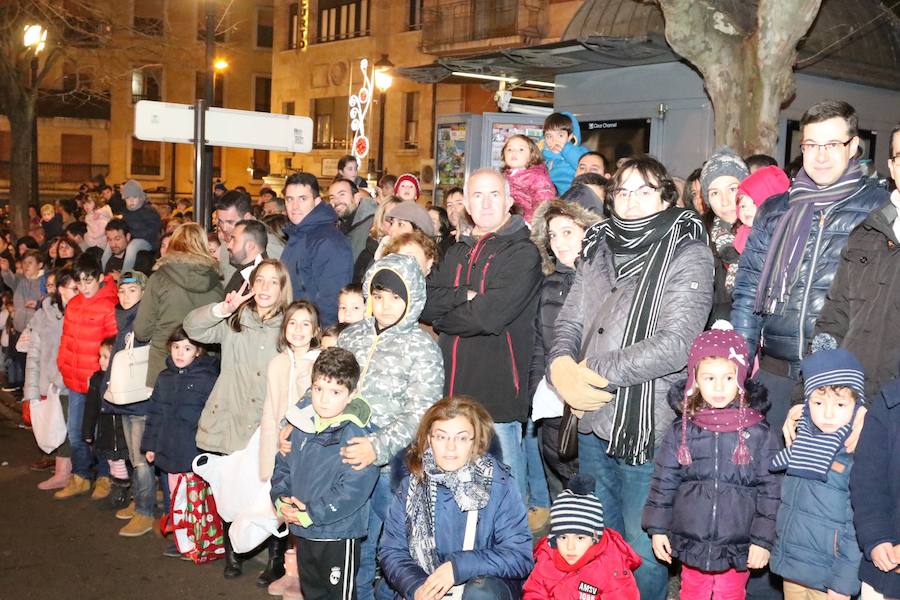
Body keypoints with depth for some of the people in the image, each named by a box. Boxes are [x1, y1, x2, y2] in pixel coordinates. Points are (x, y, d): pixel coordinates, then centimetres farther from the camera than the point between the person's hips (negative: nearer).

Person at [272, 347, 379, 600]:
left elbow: (353, 488, -27)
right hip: (303, 533, 7)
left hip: (338, 536, -7)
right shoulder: (303, 425, 1)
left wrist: (310, 514, -23)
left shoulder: (357, 435, -21)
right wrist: (281, 500, -6)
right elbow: (283, 465, 11)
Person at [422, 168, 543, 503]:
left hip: (497, 386, -7)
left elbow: (491, 316, -17)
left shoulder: (522, 253, -6)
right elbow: (425, 302, 4)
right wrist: (465, 296, -12)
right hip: (453, 387, 7)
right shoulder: (457, 253, 16)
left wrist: (443, 317, -3)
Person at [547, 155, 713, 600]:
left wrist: (596, 373, -16)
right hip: (592, 418, 6)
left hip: (647, 426, -5)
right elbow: (569, 322, 10)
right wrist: (562, 364, -12)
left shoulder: (687, 254, -8)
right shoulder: (598, 247, 10)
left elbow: (675, 344, -18)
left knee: (642, 549, 7)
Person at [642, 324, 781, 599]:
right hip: (691, 543, 2)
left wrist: (763, 540, -5)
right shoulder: (681, 431, -3)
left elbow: (770, 490, -5)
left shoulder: (760, 434, -8)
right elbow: (663, 482, 2)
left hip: (738, 547, -1)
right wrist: (658, 528, 2)